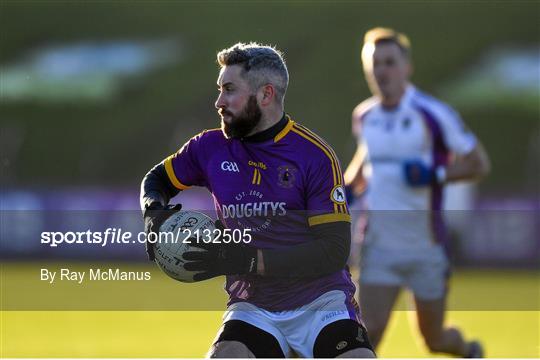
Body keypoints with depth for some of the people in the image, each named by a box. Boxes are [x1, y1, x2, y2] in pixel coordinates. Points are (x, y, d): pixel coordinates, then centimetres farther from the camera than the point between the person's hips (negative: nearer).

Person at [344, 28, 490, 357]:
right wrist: (347, 188, 7)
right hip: (380, 247, 2)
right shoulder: (364, 116, 2)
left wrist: (435, 174, -23)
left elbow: (479, 163, -8)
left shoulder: (434, 114, -13)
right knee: (369, 333, -15)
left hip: (426, 249, -2)